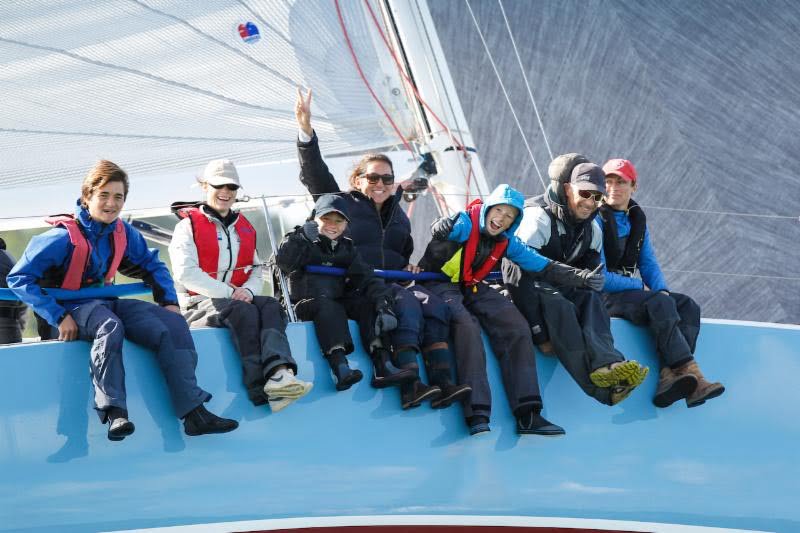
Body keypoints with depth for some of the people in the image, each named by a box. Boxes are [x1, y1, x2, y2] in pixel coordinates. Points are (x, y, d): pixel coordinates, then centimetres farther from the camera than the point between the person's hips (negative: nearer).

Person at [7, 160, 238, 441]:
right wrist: (59, 317, -22)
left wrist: (169, 301, 6)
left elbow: (153, 265, 21)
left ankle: (194, 413, -19)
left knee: (173, 324, -12)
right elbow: (19, 278, -18)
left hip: (106, 303, 7)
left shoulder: (123, 233, 4)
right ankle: (114, 414, -45)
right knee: (110, 326, -40)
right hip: (74, 310, -7)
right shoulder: (65, 236, -15)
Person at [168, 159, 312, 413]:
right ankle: (261, 389, -45)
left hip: (238, 299, 5)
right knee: (244, 311, -35)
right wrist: (228, 293, -17)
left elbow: (257, 268, 19)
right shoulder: (188, 225, 2)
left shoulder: (244, 228, 22)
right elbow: (185, 272, -11)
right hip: (199, 304, -5)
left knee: (270, 305, -26)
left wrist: (249, 290, -6)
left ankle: (279, 372, -53)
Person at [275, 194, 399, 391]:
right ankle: (340, 367, -55)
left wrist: (381, 299, -19)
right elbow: (283, 260, -17)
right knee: (326, 305, -36)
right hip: (304, 304, -4)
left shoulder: (346, 247, 16)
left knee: (367, 304, -24)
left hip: (339, 302, 4)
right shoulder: (299, 240, 6)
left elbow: (365, 277, 0)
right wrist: (306, 235, -14)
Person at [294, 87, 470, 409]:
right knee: (407, 304, -33)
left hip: (395, 284, 5)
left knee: (434, 305, -25)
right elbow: (314, 174, -3)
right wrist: (305, 129, -15)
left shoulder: (398, 216, 26)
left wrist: (412, 265, 13)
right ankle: (410, 386, -48)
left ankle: (442, 383, -40)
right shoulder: (344, 205, 10)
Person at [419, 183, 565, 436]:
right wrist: (443, 229, -48)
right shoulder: (466, 223, -13)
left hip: (474, 290, 7)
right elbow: (439, 230, -28)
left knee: (516, 325, -13)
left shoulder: (506, 242, 4)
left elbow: (540, 264, 3)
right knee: (466, 324, -35)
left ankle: (527, 413, -19)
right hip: (440, 285, -7)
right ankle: (477, 413, -42)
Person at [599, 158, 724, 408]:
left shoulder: (637, 219, 14)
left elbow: (649, 264, 16)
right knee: (659, 304, -31)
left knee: (688, 305, -13)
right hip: (601, 295, -8)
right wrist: (641, 288, -9)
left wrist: (662, 290, -6)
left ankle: (670, 377, -34)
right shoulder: (596, 220, -10)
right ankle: (690, 373, -39)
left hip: (629, 291, 8)